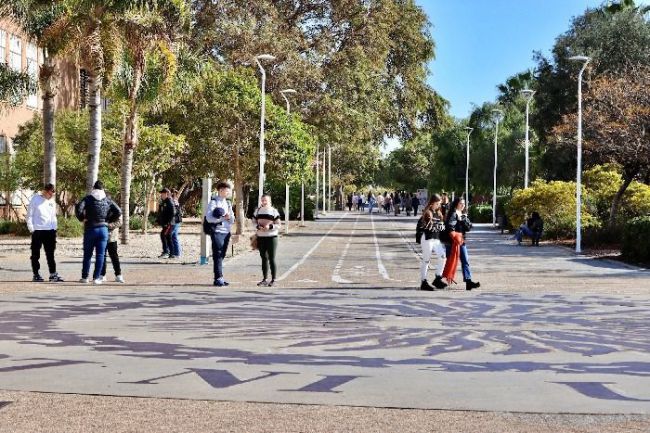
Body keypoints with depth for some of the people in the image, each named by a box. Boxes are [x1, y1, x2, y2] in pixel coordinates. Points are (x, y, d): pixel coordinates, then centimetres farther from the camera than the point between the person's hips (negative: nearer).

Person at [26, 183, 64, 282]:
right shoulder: (35, 199, -4)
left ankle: (53, 274, 5)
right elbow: (29, 215, -4)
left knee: (50, 254, 4)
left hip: (50, 230, 4)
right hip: (37, 230, -4)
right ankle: (36, 274, 10)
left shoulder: (52, 202, 11)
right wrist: (31, 229, -10)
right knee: (36, 254, 4)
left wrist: (55, 228, 8)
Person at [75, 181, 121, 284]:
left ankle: (84, 277, 12)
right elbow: (118, 211, 2)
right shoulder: (107, 200, 6)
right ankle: (96, 278, 1)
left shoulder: (88, 198, -2)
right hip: (103, 229, 1)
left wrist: (82, 218, -1)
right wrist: (109, 220, 10)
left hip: (90, 229, -1)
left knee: (87, 254, 9)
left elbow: (78, 208, -17)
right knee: (100, 255, 3)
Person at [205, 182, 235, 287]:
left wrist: (229, 217, -7)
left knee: (222, 255, 9)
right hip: (217, 232, -7)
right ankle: (218, 278, -6)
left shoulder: (228, 203, 18)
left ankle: (220, 278, 12)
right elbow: (209, 218, -15)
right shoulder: (213, 202, -4)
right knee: (218, 255, -7)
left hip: (226, 232, 7)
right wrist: (223, 218, -20)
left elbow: (232, 220, 15)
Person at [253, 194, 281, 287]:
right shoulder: (258, 210, 8)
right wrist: (258, 226, -9)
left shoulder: (274, 211, -4)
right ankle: (265, 279, 19)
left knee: (272, 259, -3)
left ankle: (273, 279, 3)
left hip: (271, 237, -4)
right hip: (260, 237, 4)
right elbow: (254, 221, 12)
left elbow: (278, 225, -4)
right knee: (264, 258, 12)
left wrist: (270, 226, -21)